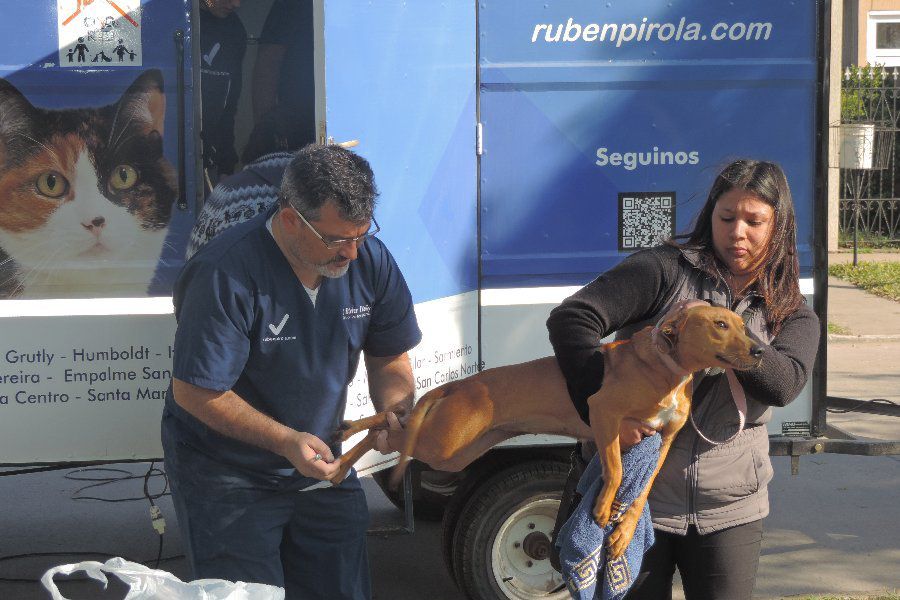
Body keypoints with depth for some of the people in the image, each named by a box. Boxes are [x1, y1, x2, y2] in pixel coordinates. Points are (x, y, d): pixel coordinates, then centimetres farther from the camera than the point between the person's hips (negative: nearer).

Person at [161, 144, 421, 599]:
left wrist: (394, 413, -17)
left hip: (319, 464, 6)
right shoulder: (227, 274, -27)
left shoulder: (369, 259, -9)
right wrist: (285, 441, -31)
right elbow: (193, 392, -24)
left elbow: (390, 357, 5)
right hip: (225, 476, -5)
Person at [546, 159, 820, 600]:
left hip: (729, 511, 2)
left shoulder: (793, 317, 7)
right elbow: (570, 319, -15)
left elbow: (784, 382, -14)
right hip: (635, 495, -2)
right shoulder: (665, 270, -4)